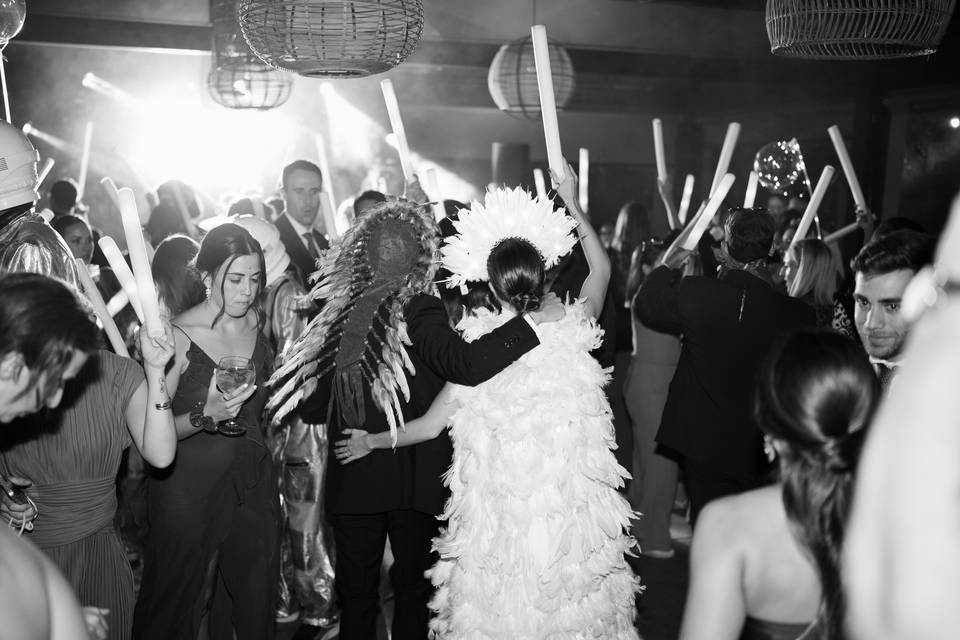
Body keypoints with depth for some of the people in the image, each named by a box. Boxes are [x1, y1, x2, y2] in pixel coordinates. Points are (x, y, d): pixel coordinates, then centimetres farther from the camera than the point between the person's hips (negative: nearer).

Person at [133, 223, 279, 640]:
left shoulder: (256, 323, 3)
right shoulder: (177, 336, -16)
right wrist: (206, 415, -28)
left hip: (252, 482, 5)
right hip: (190, 486, -5)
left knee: (254, 598, 11)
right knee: (181, 598, 8)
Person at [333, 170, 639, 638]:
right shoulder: (571, 334, -10)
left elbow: (429, 426, -1)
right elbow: (601, 267, 11)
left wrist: (370, 442, 17)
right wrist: (572, 204, 17)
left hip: (501, 515, -2)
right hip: (573, 509, 2)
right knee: (572, 602, 17)